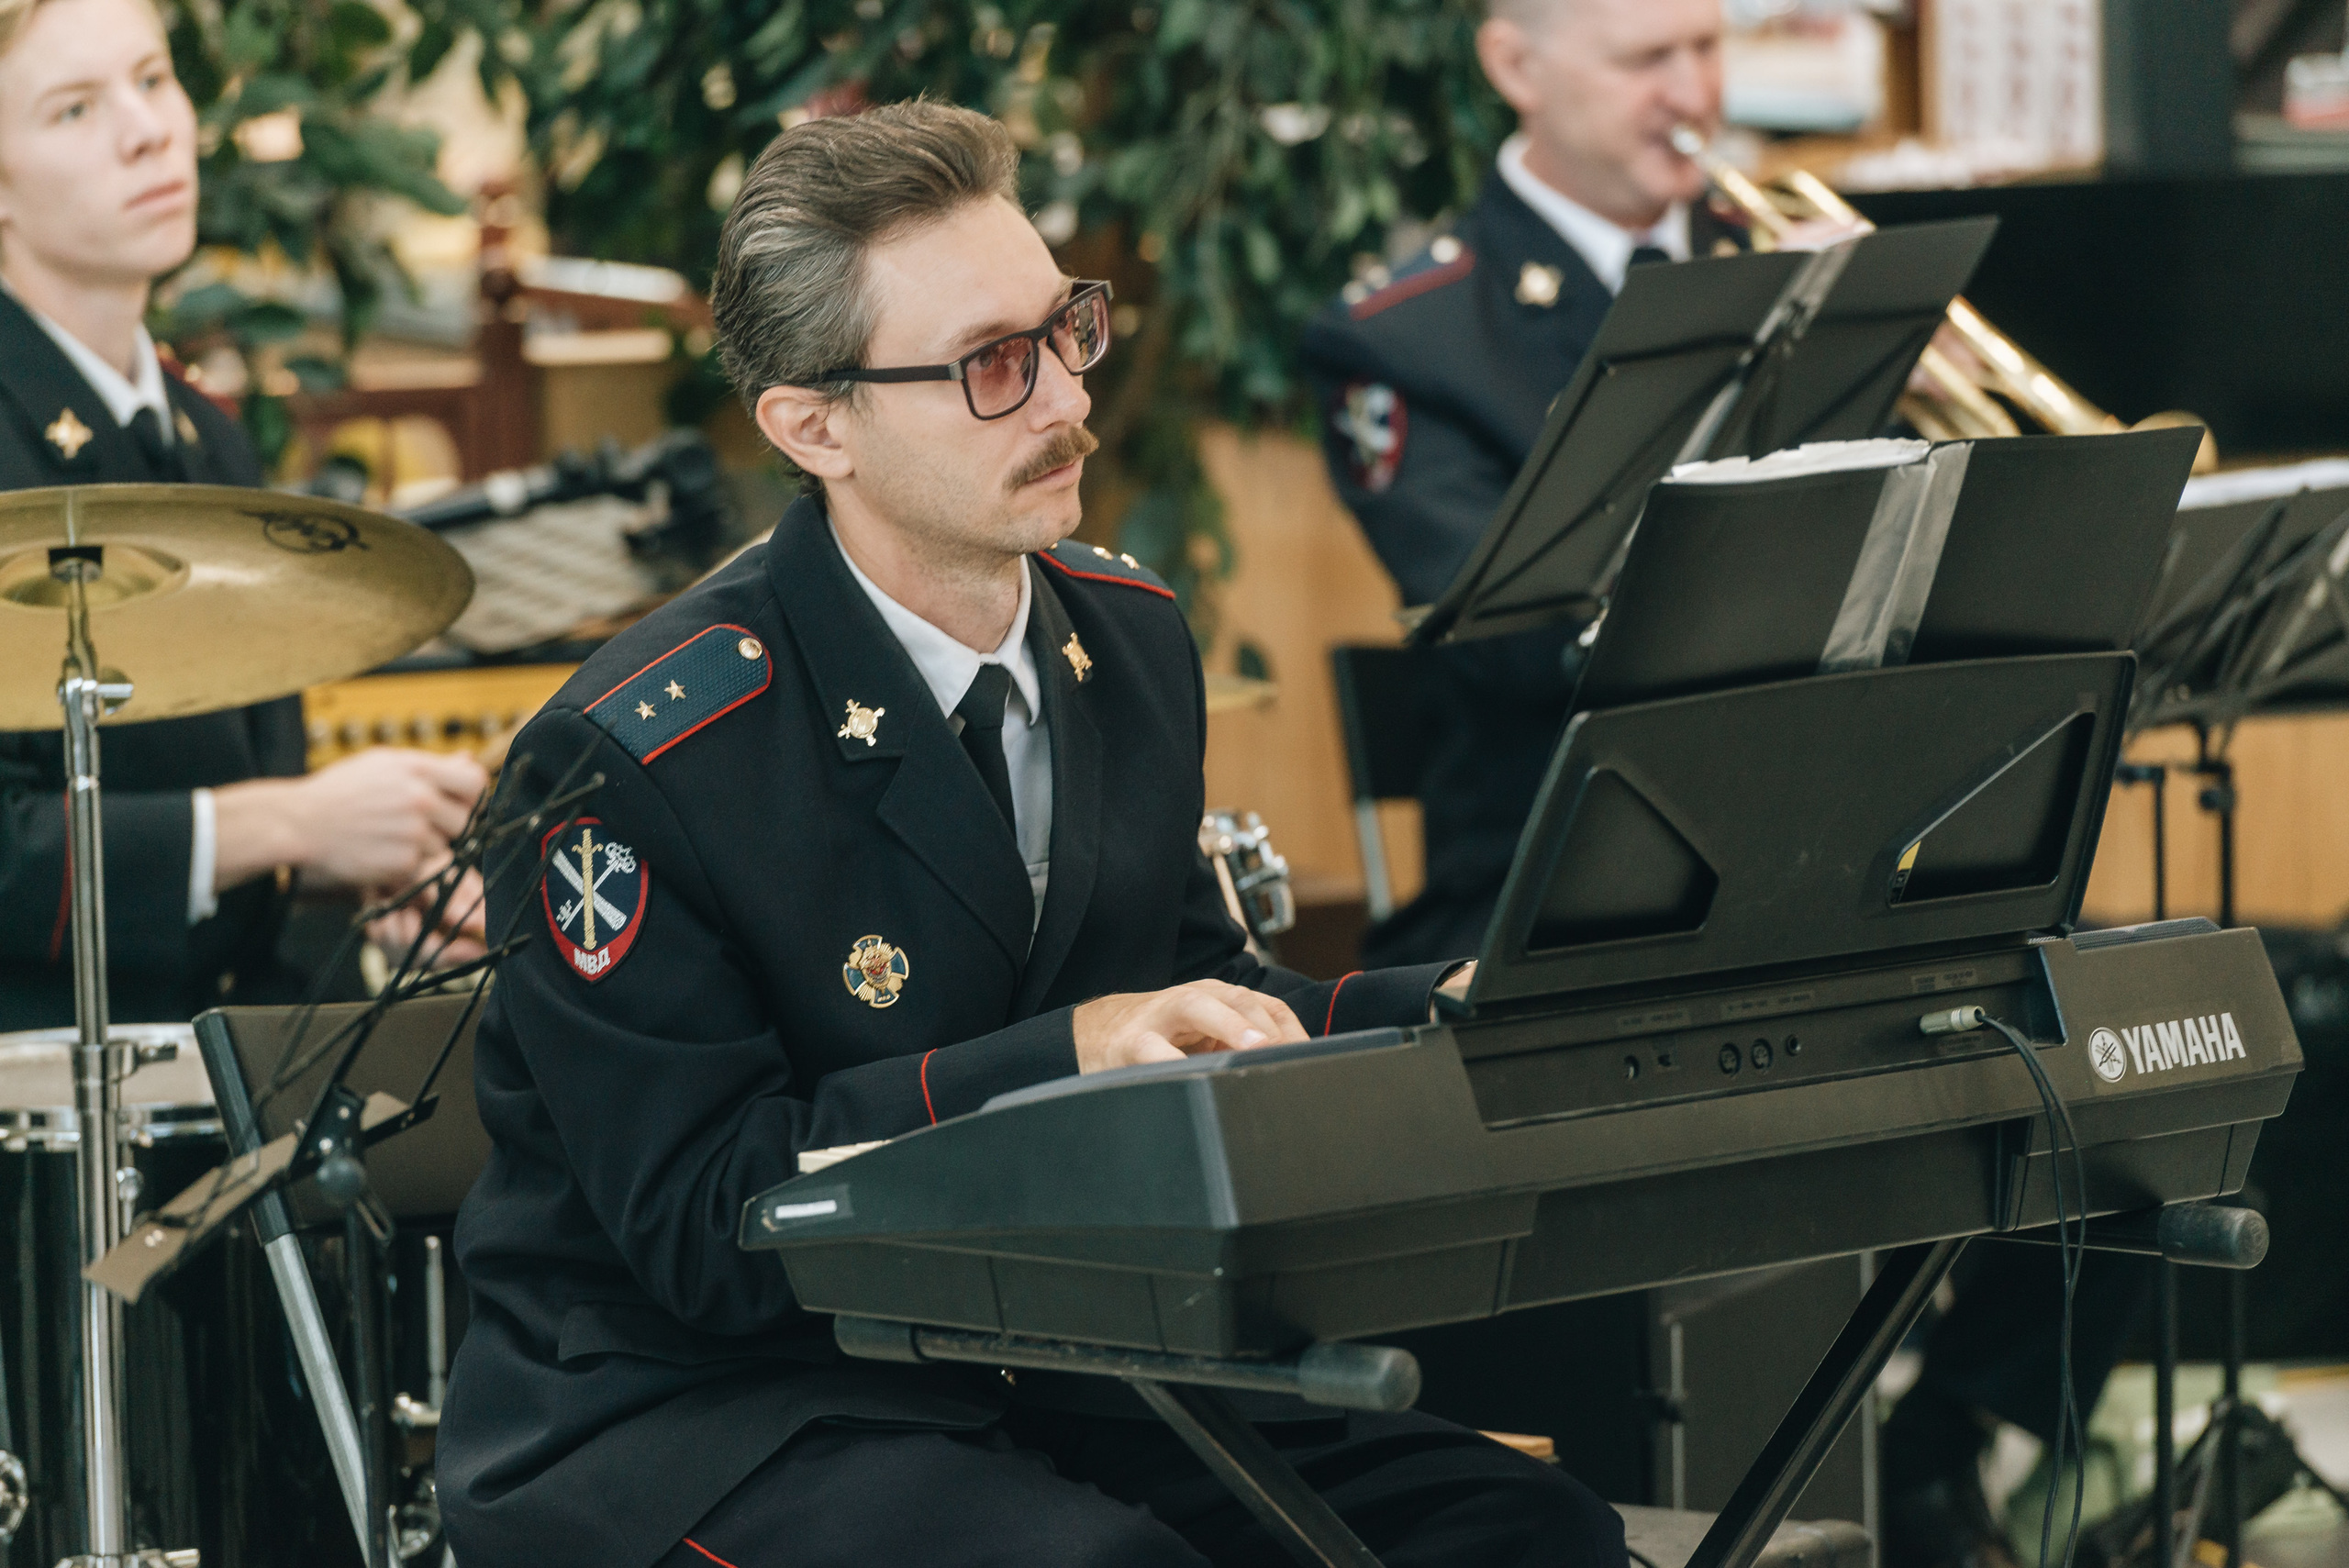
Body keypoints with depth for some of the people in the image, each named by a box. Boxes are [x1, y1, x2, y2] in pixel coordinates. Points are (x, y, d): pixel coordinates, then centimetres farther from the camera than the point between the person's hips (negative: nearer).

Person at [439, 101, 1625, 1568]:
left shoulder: (1130, 637, 6)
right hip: (680, 1417, -7)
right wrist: (1056, 1060, -27)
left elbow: (1191, 1004, 15)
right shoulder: (637, 764, -18)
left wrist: (1458, 1009, -4)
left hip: (1042, 1365, 7)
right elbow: (702, 1223, -19)